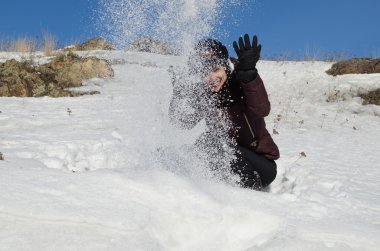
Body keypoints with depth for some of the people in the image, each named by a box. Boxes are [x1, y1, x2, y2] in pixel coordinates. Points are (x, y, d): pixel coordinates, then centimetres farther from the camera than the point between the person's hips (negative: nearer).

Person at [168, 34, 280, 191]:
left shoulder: (241, 80, -16)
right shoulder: (200, 90, -5)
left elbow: (261, 110, -34)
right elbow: (185, 122, -14)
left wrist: (248, 73, -46)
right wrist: (181, 95, -31)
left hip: (257, 153, -4)